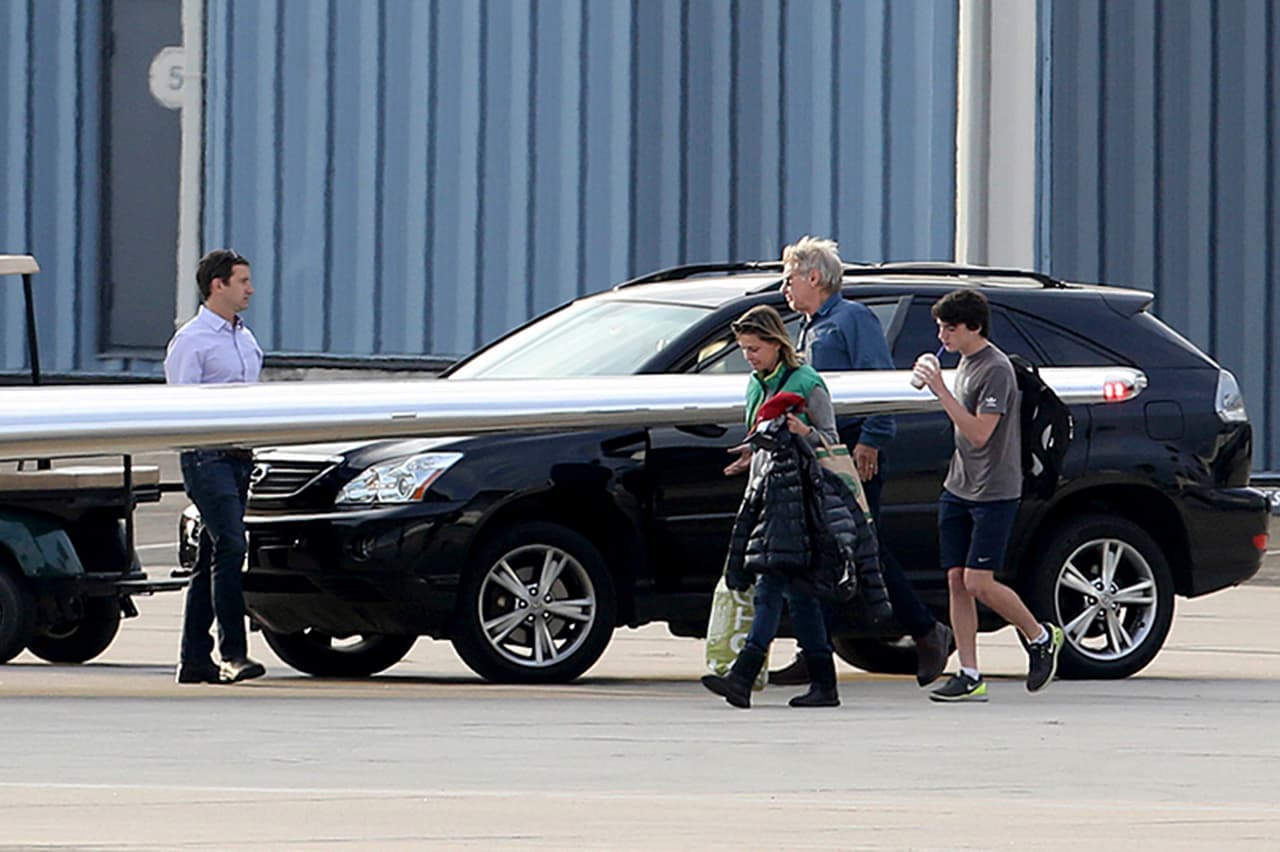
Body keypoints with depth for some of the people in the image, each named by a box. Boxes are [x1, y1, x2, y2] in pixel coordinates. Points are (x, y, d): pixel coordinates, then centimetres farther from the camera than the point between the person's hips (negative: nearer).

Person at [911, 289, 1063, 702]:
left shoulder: (996, 369, -15)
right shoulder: (964, 363, 14)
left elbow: (980, 433, -22)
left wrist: (941, 391, -23)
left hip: (993, 493, -9)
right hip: (957, 490, 9)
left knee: (978, 583, -11)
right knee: (956, 581, 2)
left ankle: (1040, 637, 11)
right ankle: (969, 676, 3)